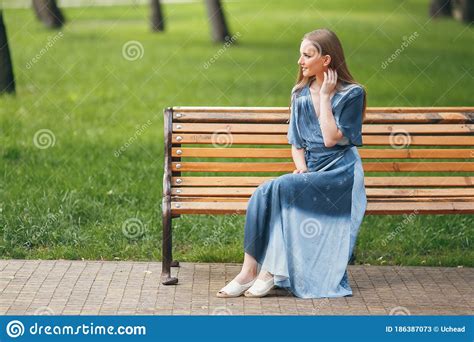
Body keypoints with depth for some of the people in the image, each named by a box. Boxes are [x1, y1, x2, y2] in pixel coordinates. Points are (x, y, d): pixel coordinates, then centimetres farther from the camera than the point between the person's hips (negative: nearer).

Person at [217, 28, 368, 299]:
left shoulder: (352, 94, -2)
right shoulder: (301, 94, 15)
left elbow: (332, 138, -13)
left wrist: (325, 96, -8)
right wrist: (302, 168, -4)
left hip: (340, 174, -5)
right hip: (310, 172, 5)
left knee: (279, 188, -31)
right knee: (264, 193, -27)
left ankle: (269, 270, -26)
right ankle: (251, 269, -30)